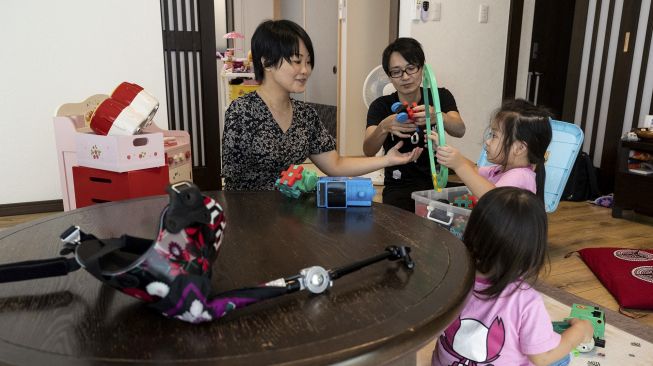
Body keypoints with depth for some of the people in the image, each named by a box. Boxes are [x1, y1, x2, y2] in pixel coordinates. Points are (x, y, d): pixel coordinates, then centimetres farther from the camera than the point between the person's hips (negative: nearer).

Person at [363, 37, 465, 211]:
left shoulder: (440, 97, 2)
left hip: (437, 183, 1)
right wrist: (384, 127, -39)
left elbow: (460, 130, -19)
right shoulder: (381, 106, -1)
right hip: (399, 188, -1)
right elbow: (368, 151, -17)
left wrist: (437, 117, -41)